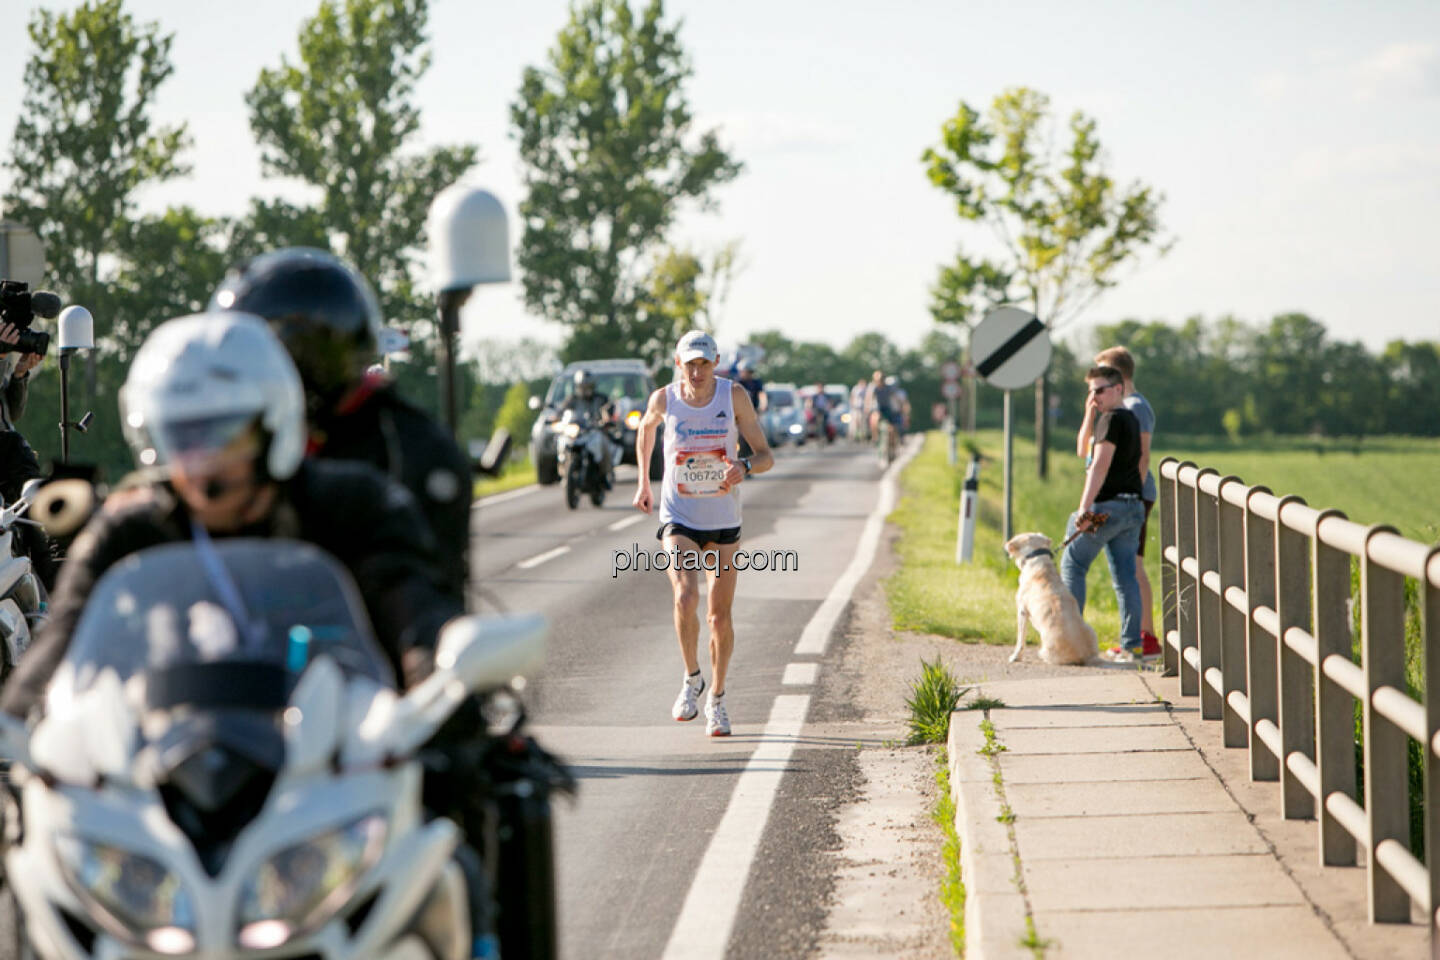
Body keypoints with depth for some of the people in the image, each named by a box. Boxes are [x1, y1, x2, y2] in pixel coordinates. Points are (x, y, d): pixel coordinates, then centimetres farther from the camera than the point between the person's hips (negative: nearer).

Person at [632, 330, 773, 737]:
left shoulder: (734, 395, -10)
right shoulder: (664, 399, -8)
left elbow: (766, 455, -8)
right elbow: (646, 428, 16)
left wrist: (744, 467, -30)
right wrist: (643, 482, 19)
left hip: (724, 520, 1)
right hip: (678, 519, -1)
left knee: (720, 615, 5)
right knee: (685, 598, -23)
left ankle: (717, 699, 24)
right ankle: (692, 677, 1)